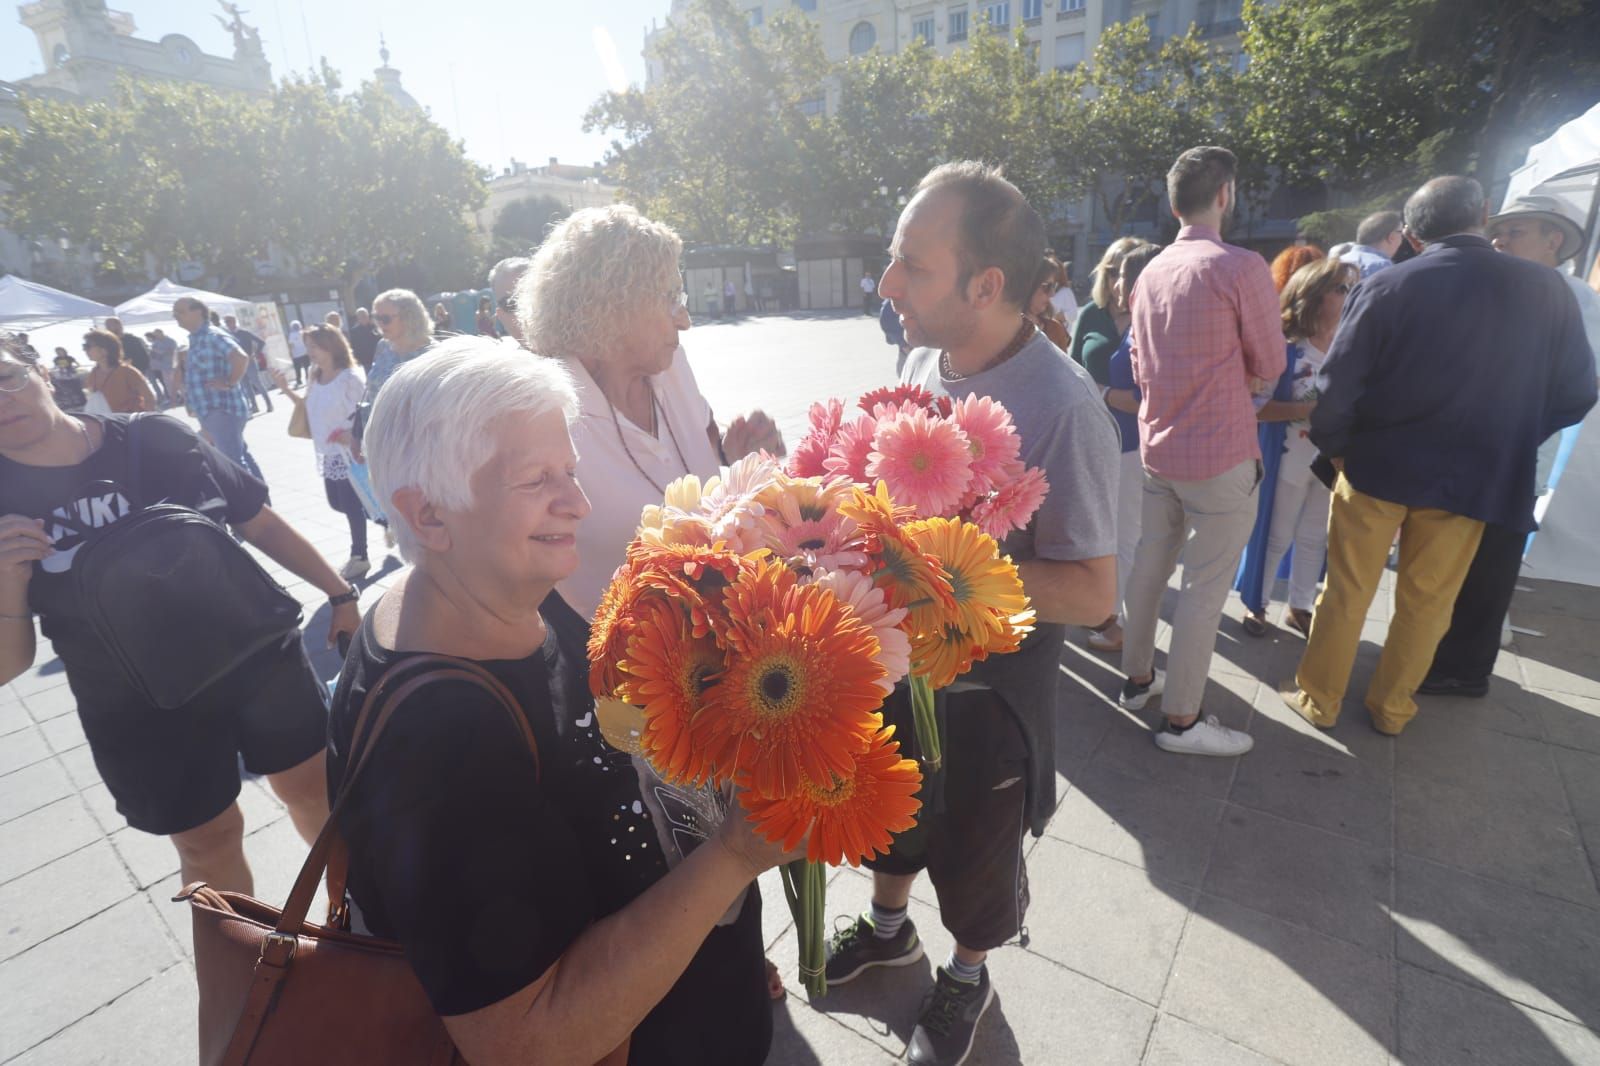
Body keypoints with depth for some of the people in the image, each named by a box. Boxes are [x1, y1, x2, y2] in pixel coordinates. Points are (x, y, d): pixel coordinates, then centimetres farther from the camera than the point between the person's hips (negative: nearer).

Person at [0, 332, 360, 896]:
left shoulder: (158, 439, -7)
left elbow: (259, 523, 3)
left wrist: (339, 592, 2)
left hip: (259, 655, 1)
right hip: (140, 711, -1)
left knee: (314, 787, 15)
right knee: (208, 838, 15)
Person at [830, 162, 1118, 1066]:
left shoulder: (1062, 406, -26)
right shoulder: (925, 361, -5)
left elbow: (1092, 592, -24)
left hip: (988, 684, -6)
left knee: (973, 853, 20)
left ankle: (968, 976, 53)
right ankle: (890, 926, 60)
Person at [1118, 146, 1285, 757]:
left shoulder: (1152, 272, 5)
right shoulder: (1242, 268, -14)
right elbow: (1269, 367, -5)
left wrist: (1185, 392, 11)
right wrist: (1233, 374, 14)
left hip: (1158, 447, 7)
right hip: (1220, 455, -7)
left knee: (1149, 565, 16)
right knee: (1205, 587, 2)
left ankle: (1138, 678, 32)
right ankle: (1182, 719, 12)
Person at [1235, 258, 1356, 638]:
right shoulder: (1286, 349, -13)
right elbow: (1256, 407, -17)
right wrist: (1309, 409, -25)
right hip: (1288, 460, -5)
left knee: (1315, 538, 15)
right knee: (1275, 535, 8)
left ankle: (1299, 607, 31)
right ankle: (1255, 604, 25)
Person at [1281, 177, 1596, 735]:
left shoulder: (1387, 286, -12)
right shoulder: (1546, 288, -3)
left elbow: (1337, 386, -13)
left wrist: (1334, 449, 2)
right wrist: (1505, 441, 16)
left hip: (1376, 464, -2)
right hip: (1471, 475, 2)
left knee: (1346, 591, 10)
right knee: (1427, 602, 15)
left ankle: (1318, 699, 22)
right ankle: (1391, 707, 29)